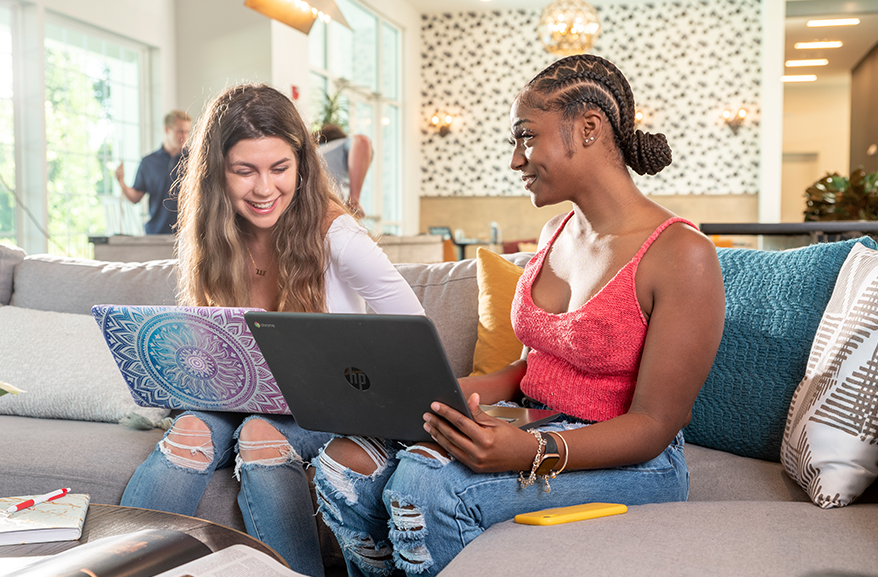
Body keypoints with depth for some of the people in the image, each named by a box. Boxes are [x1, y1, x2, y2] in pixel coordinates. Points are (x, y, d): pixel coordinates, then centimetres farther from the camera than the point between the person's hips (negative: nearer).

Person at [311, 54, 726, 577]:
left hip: (628, 462, -7)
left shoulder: (682, 255, -16)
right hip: (533, 426, 7)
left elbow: (653, 425, -17)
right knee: (345, 465, -12)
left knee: (423, 484, -30)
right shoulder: (557, 232, 11)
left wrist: (530, 453, -31)